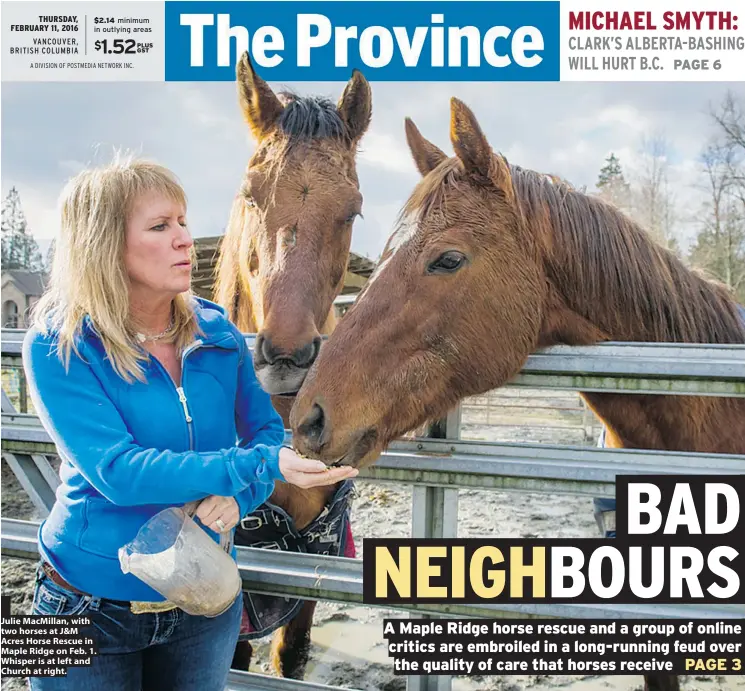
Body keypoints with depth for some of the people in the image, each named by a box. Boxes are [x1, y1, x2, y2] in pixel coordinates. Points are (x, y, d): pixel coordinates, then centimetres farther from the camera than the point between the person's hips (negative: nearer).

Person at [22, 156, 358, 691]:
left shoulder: (217, 333, -5)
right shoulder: (57, 347, -17)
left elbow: (267, 430, 1)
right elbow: (118, 472, -26)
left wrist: (238, 496, -21)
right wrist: (262, 464, -34)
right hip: (91, 607, -3)